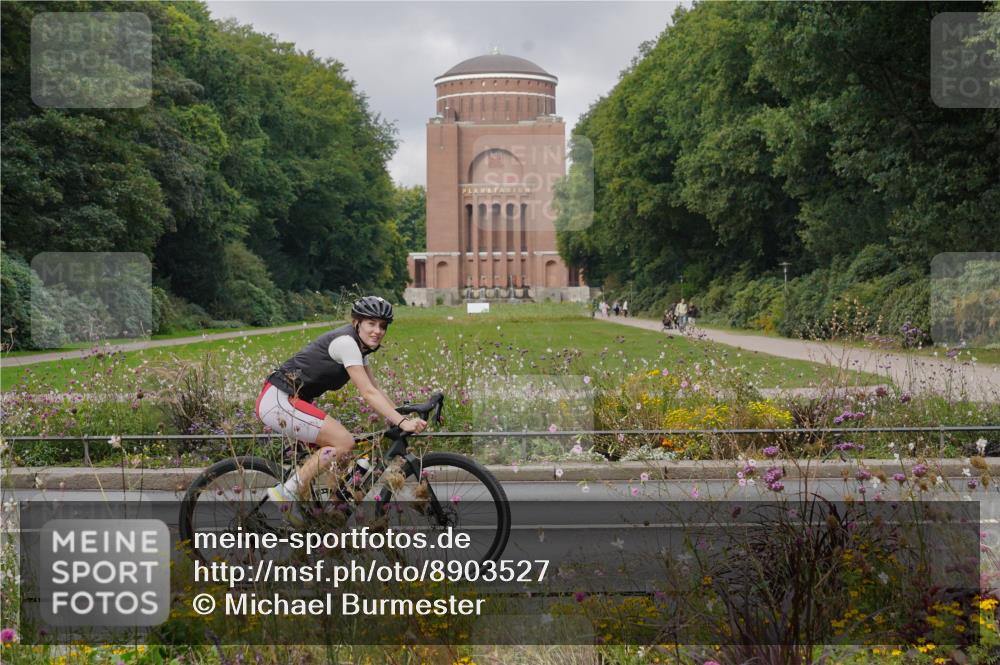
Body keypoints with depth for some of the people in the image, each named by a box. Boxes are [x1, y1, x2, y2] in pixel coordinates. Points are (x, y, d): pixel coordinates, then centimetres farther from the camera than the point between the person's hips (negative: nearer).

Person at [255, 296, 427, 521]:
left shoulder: (357, 344, 13)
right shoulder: (345, 342, -17)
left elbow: (375, 389, 13)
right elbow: (368, 393, -23)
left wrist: (403, 417, 2)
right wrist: (402, 422, -28)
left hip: (288, 401, 10)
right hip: (278, 401, -10)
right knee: (344, 442, -18)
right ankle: (287, 493, -14)